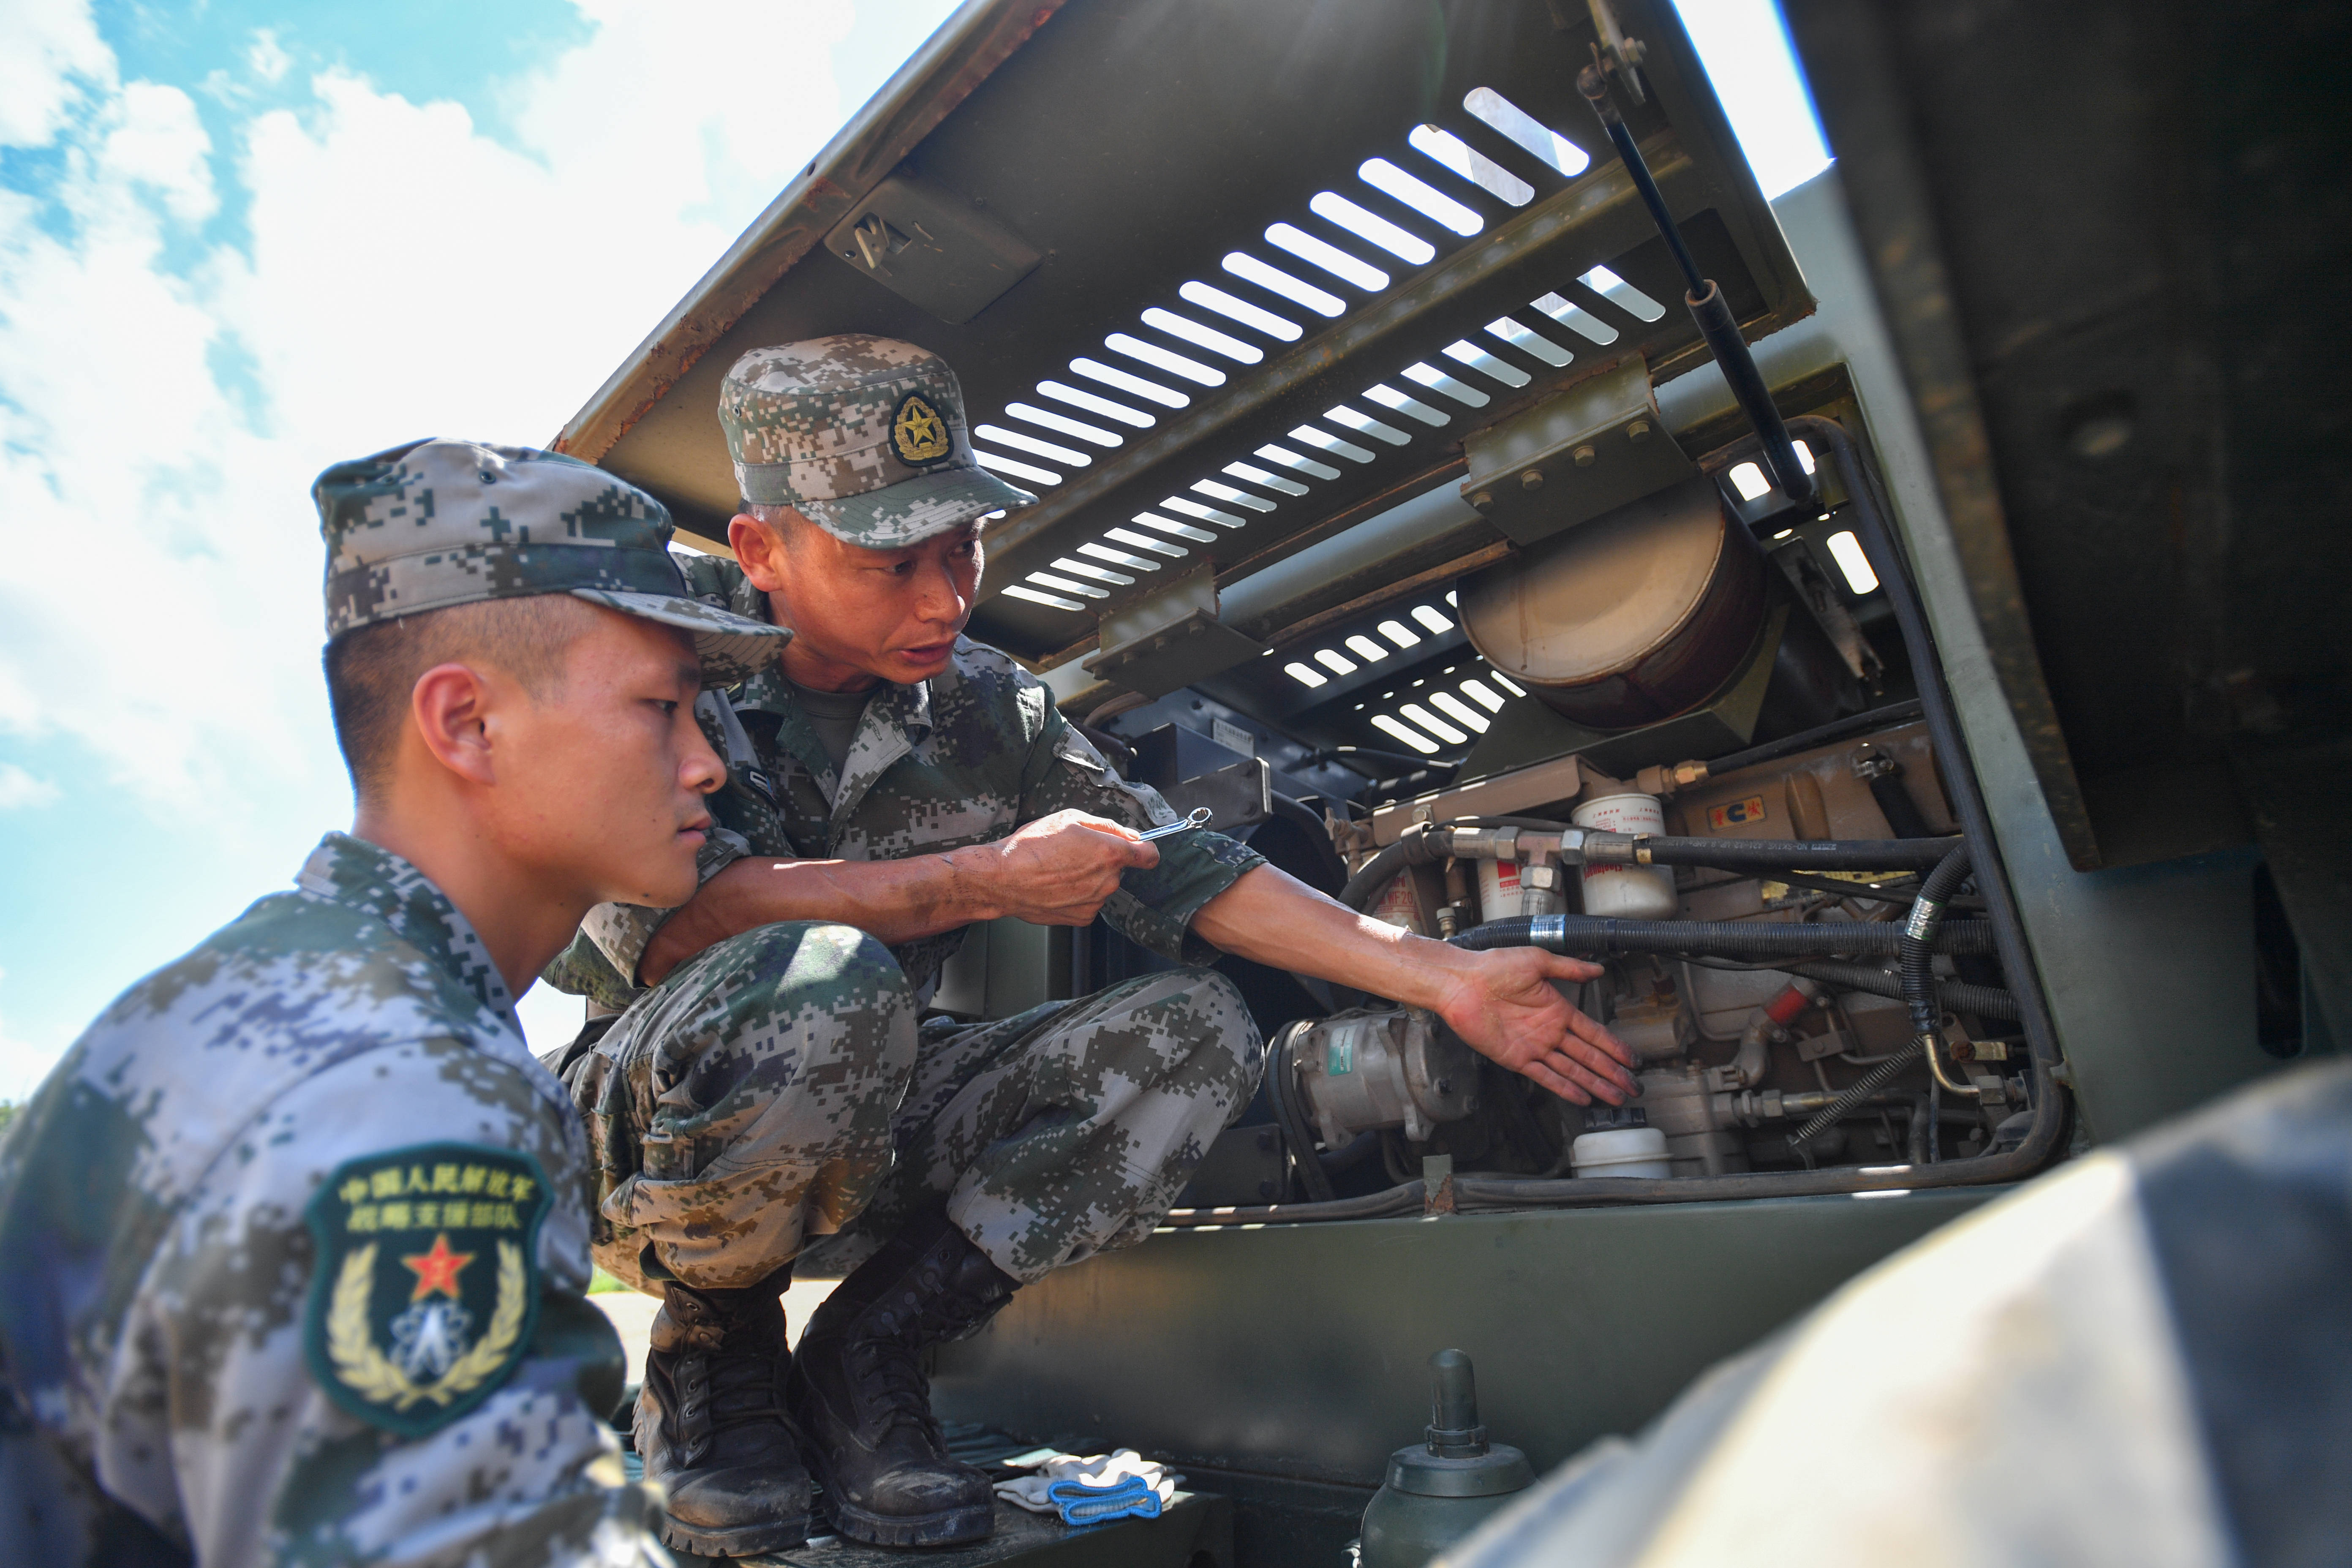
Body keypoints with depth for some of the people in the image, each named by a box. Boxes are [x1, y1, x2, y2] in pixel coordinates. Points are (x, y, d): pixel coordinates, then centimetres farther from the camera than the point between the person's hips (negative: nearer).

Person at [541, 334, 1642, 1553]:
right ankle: (713, 1348, -6)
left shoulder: (984, 707, -2)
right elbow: (660, 921, -28)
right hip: (631, 1135, -4)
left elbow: (1180, 872, -3)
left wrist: (1448, 981, -6)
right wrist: (984, 881, -24)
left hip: (851, 1144, 5)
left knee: (1195, 1034, -12)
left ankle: (865, 1356, -5)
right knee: (823, 994, -38)